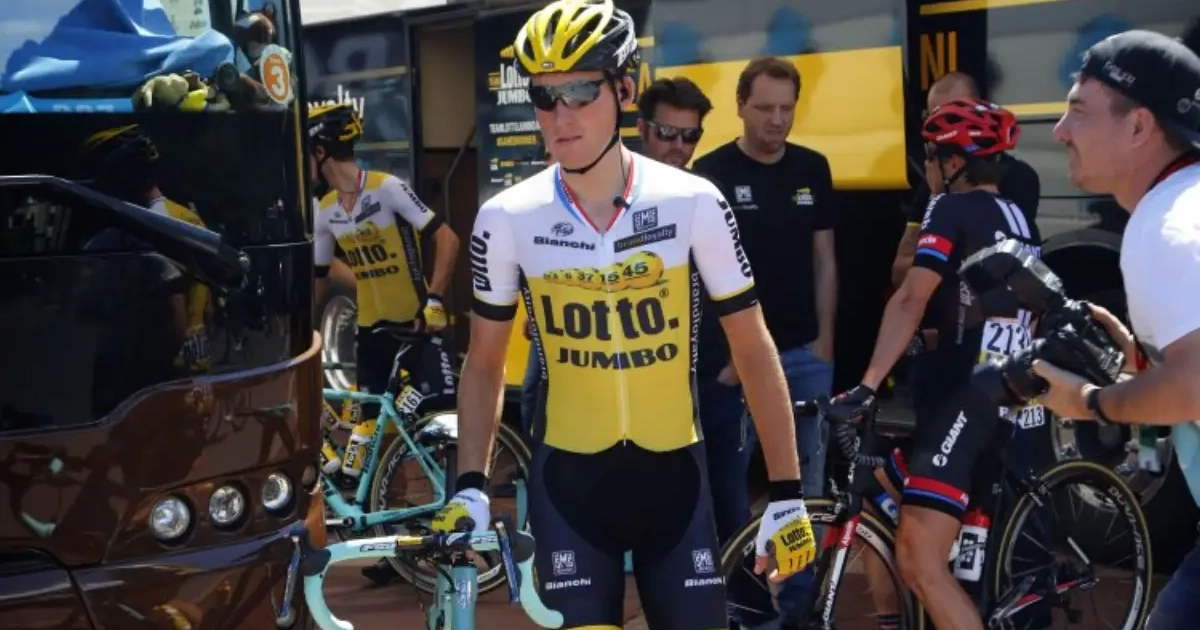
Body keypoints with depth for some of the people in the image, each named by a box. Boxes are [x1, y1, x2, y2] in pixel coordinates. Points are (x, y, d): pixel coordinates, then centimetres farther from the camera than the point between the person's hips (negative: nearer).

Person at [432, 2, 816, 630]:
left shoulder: (694, 203, -10)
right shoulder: (506, 219, -8)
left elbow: (753, 350, -4)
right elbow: (484, 363, 5)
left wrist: (787, 493, -5)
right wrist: (469, 485, -4)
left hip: (672, 473, 0)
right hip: (568, 480, 0)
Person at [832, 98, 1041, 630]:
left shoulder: (952, 209, -4)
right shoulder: (1019, 219, 21)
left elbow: (911, 298, -18)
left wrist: (867, 385, -24)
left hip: (972, 396, -10)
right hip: (1022, 402, 10)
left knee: (919, 559, -15)